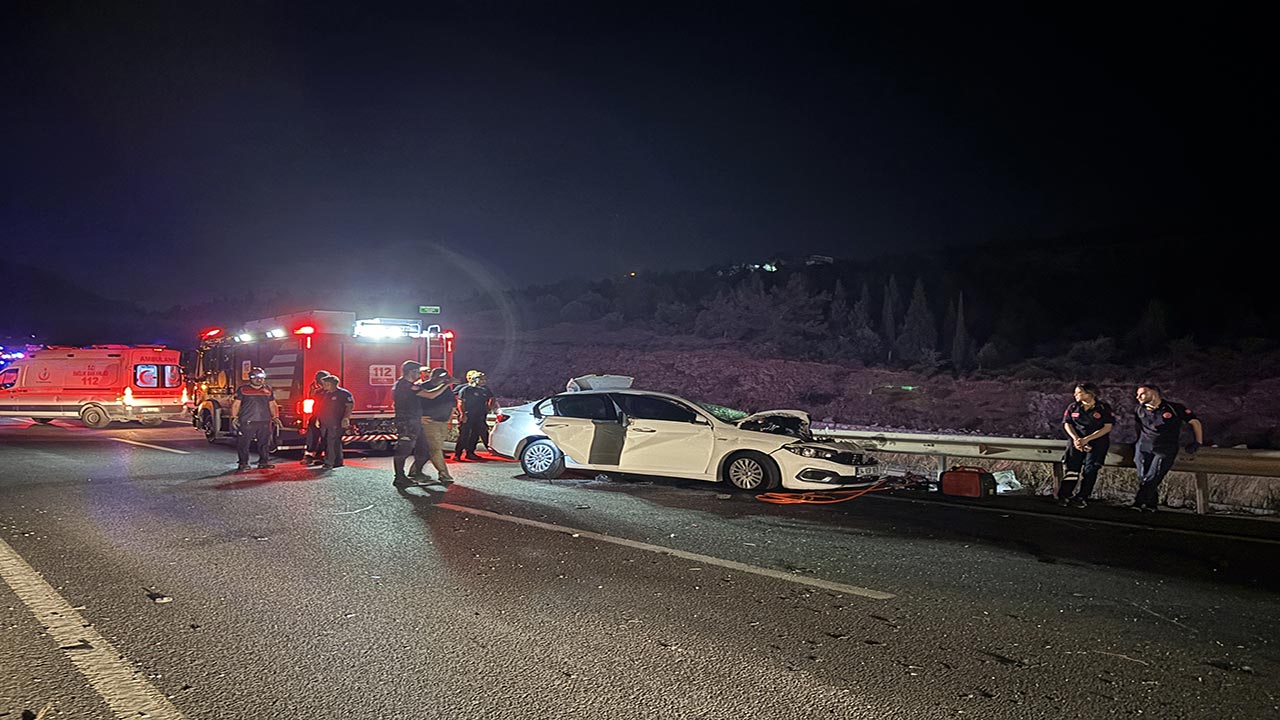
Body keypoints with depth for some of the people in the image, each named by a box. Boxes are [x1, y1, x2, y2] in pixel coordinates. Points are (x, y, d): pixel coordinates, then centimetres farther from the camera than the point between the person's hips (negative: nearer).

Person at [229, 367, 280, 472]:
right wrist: (234, 417, -5)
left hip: (265, 421, 3)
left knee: (264, 443, 5)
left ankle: (264, 462, 13)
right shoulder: (242, 390, 6)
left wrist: (275, 417, 10)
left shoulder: (268, 390, 15)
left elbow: (272, 405, 19)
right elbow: (236, 404, 4)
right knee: (243, 443, -3)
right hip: (247, 422, -3)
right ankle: (243, 464, 4)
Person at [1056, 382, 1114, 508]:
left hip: (1097, 443, -2)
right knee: (1072, 468, -6)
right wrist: (1076, 438, -10)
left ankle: (1082, 498, 0)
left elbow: (1108, 427, -9)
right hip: (1077, 442, 2)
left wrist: (1086, 439, -15)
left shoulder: (1104, 408, -4)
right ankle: (1064, 496, -4)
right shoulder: (1073, 407, 6)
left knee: (1089, 470, -8)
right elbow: (1067, 423, 8)